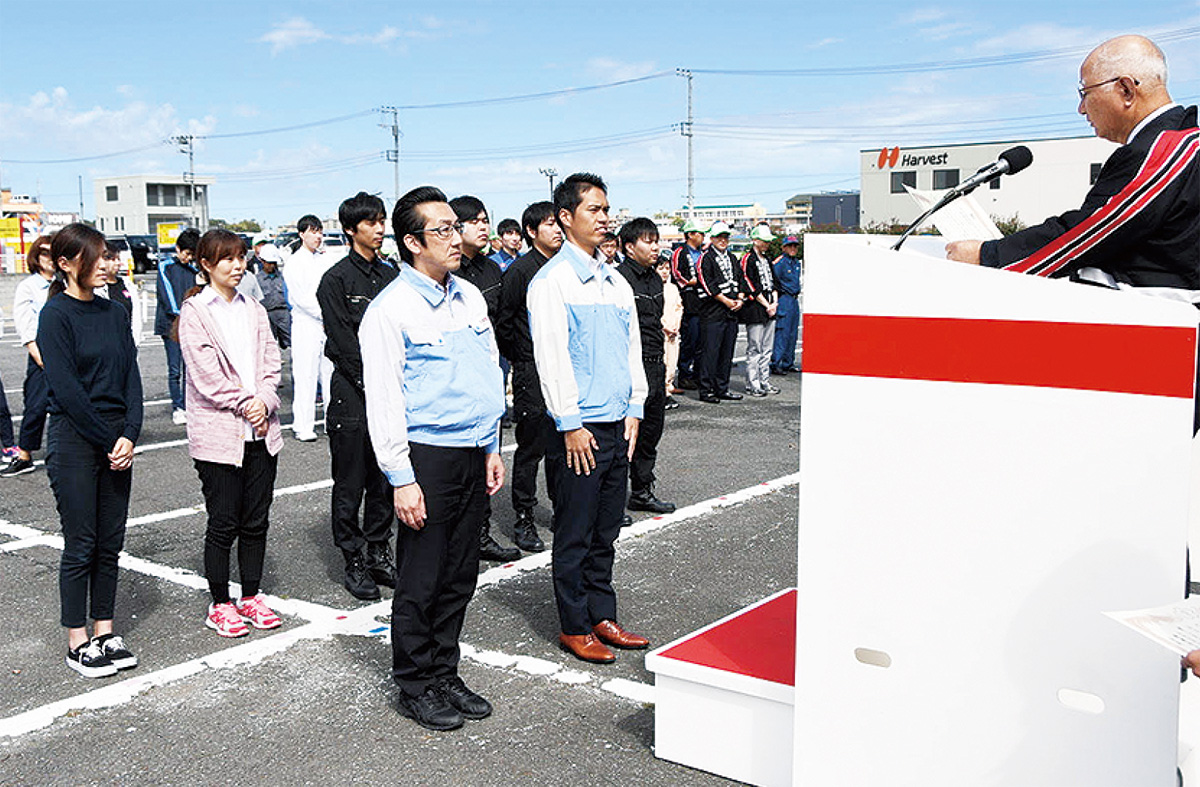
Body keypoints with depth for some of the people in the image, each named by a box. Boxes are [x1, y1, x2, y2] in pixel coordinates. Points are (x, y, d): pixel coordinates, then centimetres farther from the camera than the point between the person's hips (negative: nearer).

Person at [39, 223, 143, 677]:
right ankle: (77, 643, 13)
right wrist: (108, 441, -13)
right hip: (75, 440, -6)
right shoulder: (56, 315, -9)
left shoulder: (113, 313, 9)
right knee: (80, 546, 1)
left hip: (116, 441, 6)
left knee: (111, 542, 10)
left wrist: (129, 435, -7)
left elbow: (131, 377, 6)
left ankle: (104, 632, 21)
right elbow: (67, 388, -14)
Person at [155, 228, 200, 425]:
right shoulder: (166, 267, 0)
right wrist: (179, 315, -18)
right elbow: (167, 294, -8)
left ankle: (188, 406, 10)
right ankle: (178, 408, 1)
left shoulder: (193, 270, 14)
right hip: (171, 325, -4)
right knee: (175, 369, -4)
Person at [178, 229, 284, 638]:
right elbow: (206, 373, -11)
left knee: (256, 520, 10)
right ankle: (220, 604, 15)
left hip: (261, 431, 5)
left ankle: (251, 595, 23)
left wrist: (264, 402, -8)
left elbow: (271, 363, 8)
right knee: (223, 523, 2)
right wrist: (244, 404, -11)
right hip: (218, 432, -5)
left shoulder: (255, 310, 13)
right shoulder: (194, 311, -3)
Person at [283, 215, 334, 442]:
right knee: (305, 375, -4)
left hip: (329, 324, 5)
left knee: (332, 373, 6)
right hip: (306, 325, -5)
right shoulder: (293, 263, -2)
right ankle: (303, 426, 1)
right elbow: (301, 298, -9)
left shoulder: (325, 259, 14)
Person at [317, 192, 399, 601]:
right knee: (351, 483, 1)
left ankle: (379, 554, 21)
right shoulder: (336, 279, -5)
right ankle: (354, 562, 10)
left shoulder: (390, 275, 13)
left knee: (385, 479, 10)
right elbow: (343, 342, -10)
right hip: (352, 393, -5)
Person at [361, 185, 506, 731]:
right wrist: (401, 478, -15)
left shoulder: (470, 298, 11)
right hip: (426, 455, -6)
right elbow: (384, 399, -12)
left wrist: (492, 448, 15)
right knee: (421, 579, 3)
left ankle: (445, 673, 27)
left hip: (472, 454, 7)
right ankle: (416, 686, 18)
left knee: (460, 574, 13)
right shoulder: (390, 309, -10)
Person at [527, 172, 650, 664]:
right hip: (579, 427, -7)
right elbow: (550, 356, -12)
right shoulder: (552, 281, -8)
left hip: (617, 424, 7)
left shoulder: (616, 281, 14)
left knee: (606, 530, 15)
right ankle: (574, 627, 15)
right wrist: (571, 424, -14)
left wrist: (634, 409, 11)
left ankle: (602, 617, 26)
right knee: (575, 532, 3)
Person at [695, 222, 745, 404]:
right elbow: (708, 285, -14)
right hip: (712, 313, -7)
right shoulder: (705, 259, -6)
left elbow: (739, 281, 19)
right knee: (710, 352, -6)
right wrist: (727, 301, -13)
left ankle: (722, 389, 17)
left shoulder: (732, 259, 19)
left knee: (727, 353, 10)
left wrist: (740, 299, 1)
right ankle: (706, 390, -1)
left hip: (731, 313, 8)